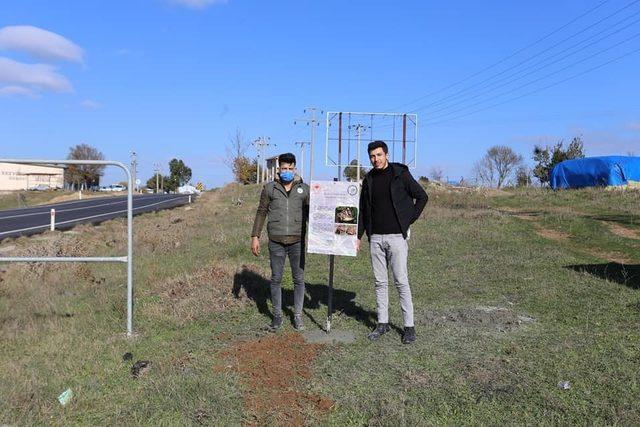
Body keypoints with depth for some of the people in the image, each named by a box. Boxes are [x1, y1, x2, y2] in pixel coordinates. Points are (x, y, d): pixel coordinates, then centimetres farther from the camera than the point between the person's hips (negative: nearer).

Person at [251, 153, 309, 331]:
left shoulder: (304, 189, 4)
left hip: (297, 242, 0)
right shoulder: (270, 188, 3)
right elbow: (261, 212, 6)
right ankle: (277, 315, 21)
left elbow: (311, 213, 9)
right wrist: (255, 237, 2)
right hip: (276, 242, 0)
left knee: (299, 279, 6)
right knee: (276, 279, 7)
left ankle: (298, 315, 20)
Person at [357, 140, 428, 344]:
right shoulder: (369, 180, 10)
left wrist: (410, 219, -3)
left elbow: (422, 196, 2)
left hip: (397, 236, -4)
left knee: (401, 282, -3)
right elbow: (363, 210, 15)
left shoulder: (400, 174, -4)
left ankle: (409, 326, 6)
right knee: (380, 282, 9)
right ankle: (382, 323, 18)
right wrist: (359, 236, 12)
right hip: (376, 237, 5)